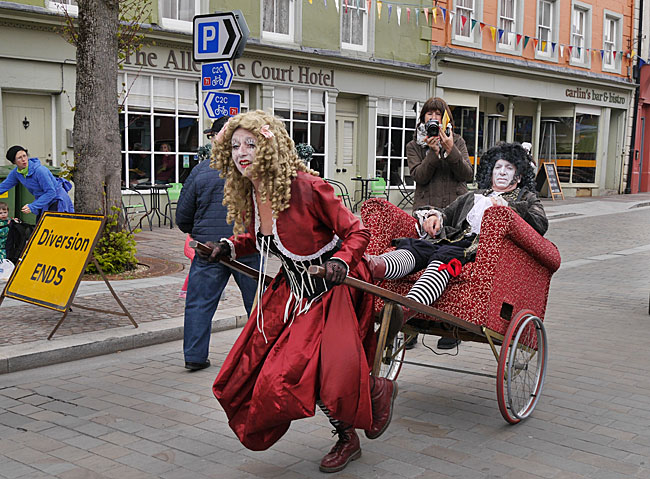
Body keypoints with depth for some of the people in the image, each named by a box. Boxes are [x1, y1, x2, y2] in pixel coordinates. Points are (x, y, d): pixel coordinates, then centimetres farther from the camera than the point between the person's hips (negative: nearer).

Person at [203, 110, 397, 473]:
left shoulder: (306, 187, -25)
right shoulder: (247, 195, -3)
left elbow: (357, 233, -19)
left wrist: (340, 261, -36)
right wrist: (230, 247, 2)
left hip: (333, 284, -7)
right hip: (294, 287, 8)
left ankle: (377, 389, 24)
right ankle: (346, 440, 29)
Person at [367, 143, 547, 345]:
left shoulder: (528, 199, 28)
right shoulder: (473, 196, 41)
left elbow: (541, 225, 8)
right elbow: (447, 213, 37)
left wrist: (508, 207, -5)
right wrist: (434, 216, 13)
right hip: (456, 239, 5)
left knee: (446, 255, -38)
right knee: (413, 245, -29)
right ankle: (376, 266, -62)